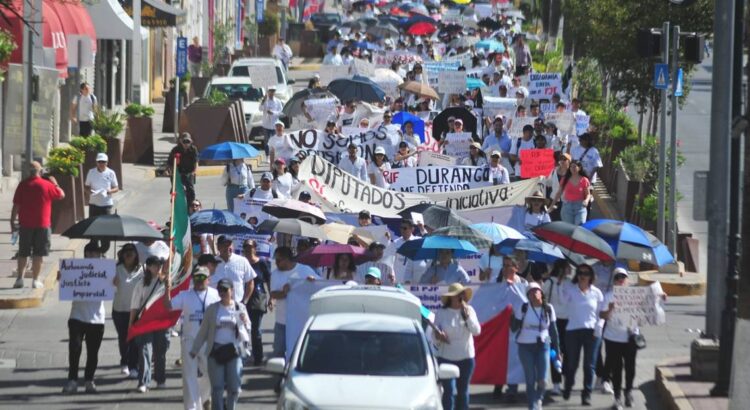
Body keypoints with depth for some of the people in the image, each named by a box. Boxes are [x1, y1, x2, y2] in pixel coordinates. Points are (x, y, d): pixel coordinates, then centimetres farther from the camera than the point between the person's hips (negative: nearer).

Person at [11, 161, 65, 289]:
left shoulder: (22, 185, -2)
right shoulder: (47, 185, -6)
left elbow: (16, 205, -3)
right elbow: (61, 195, 8)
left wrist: (13, 221, 4)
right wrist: (55, 184, 24)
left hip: (25, 225, 2)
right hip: (42, 225, -2)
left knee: (23, 253, 11)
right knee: (38, 254, 3)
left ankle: (19, 279, 8)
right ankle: (35, 280, 2)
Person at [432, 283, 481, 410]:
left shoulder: (469, 310, 4)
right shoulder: (441, 313, -1)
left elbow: (476, 331, -5)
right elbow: (434, 336, 0)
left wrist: (467, 316, -17)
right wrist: (438, 337, -23)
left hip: (466, 357, 2)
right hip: (446, 357, -2)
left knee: (463, 390, 9)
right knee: (448, 391, -10)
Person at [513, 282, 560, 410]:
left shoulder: (548, 309, 2)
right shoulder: (523, 308, -5)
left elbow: (553, 329, 8)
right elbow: (515, 326, -2)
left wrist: (557, 349, 9)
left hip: (543, 346, 2)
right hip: (526, 347, -2)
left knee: (542, 380, -5)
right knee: (531, 380, -1)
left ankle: (539, 398, 26)